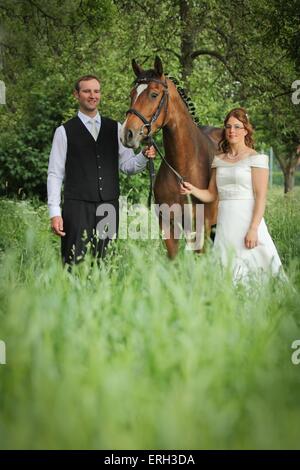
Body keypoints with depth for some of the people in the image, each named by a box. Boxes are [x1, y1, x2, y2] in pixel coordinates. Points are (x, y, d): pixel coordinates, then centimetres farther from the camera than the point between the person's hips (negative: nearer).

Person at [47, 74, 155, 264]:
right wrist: (54, 213, -6)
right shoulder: (65, 131, 4)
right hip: (78, 206, -3)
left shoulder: (115, 128, 12)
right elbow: (55, 174, 1)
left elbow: (127, 165, 11)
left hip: (109, 206, 3)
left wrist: (144, 157, -11)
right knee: (76, 263, -7)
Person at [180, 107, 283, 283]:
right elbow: (211, 195, 17)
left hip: (247, 220, -5)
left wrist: (253, 229, -18)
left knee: (249, 268, -7)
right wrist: (192, 189, -3)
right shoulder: (219, 160, 14)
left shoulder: (256, 158, -3)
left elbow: (261, 197, -9)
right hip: (225, 224, 5)